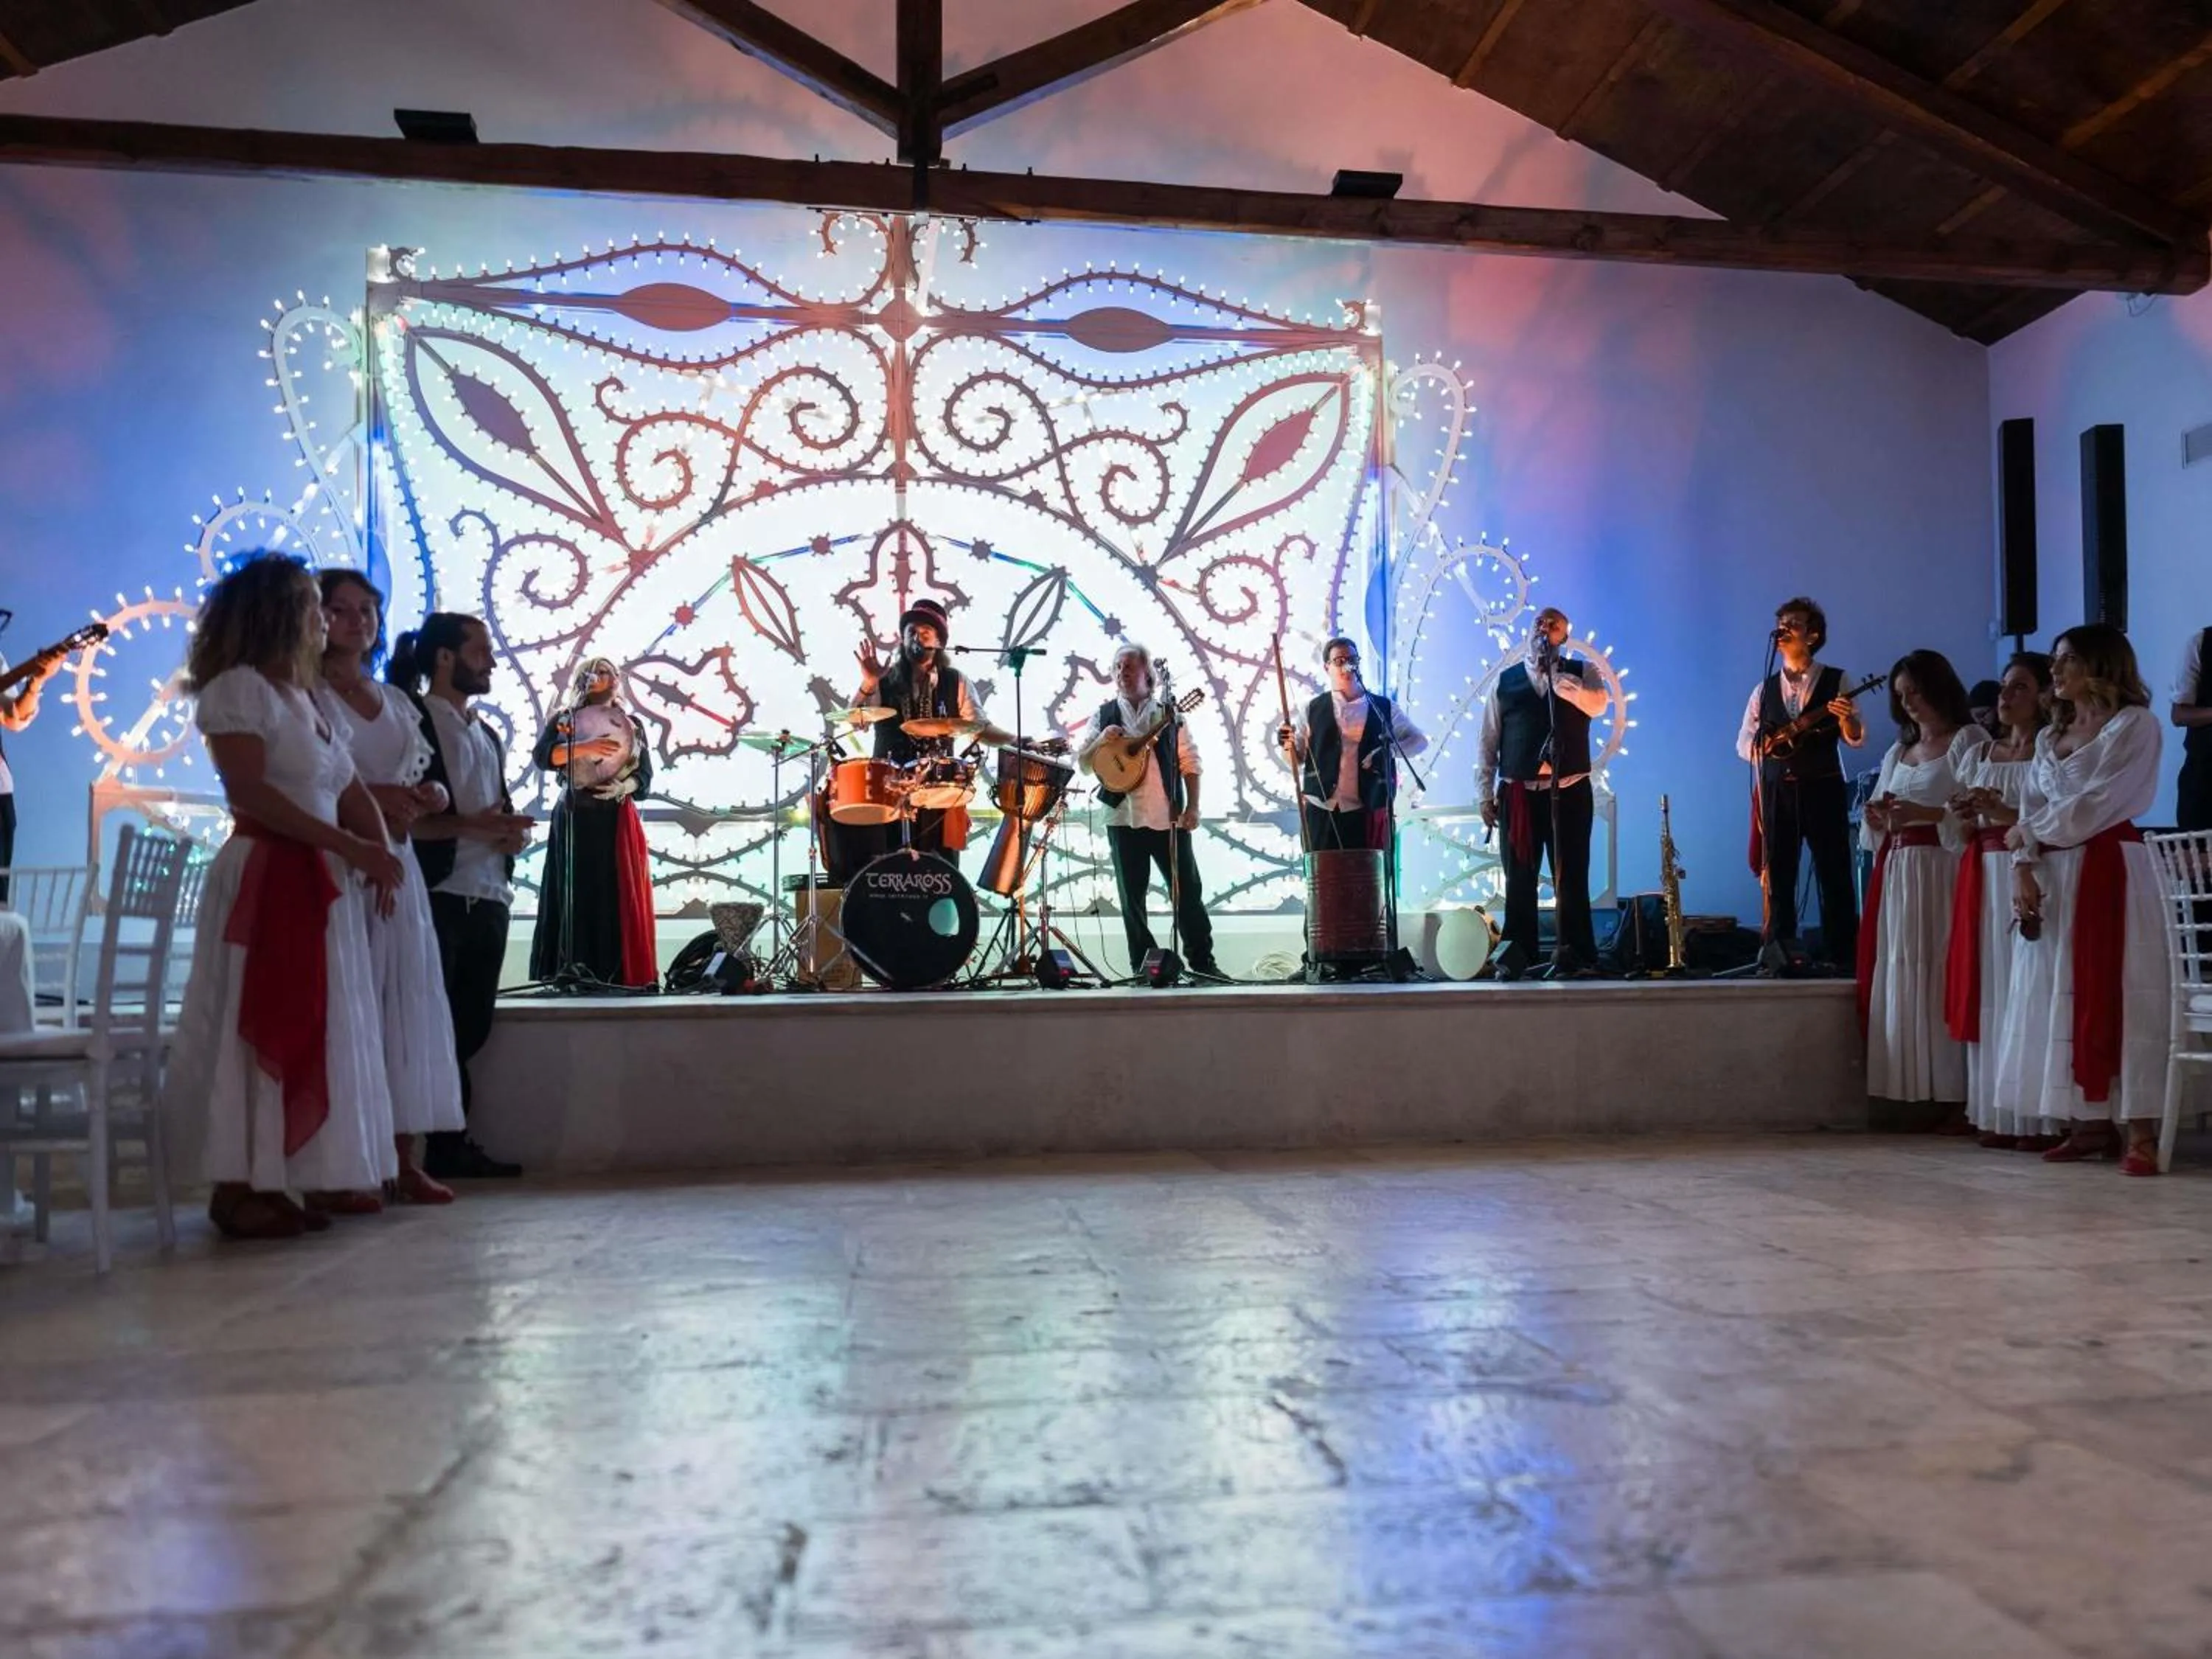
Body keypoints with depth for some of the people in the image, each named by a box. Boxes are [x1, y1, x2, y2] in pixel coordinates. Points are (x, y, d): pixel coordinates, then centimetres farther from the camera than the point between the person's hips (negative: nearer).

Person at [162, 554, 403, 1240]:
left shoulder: (304, 698, 20)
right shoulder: (239, 687, -7)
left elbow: (351, 792, 14)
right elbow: (251, 791, -19)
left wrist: (377, 855, -5)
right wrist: (352, 848, -21)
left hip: (322, 882, 9)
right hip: (265, 879, -9)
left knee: (317, 1032, 9)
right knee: (261, 1033, -6)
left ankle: (306, 1178, 15)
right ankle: (240, 1187, 0)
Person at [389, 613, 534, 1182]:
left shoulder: (487, 734, 21)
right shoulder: (410, 722, -4)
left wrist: (513, 832, 3)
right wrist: (470, 825, -21)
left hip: (490, 897, 8)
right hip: (437, 895, -8)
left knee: (473, 1024, 10)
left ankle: (453, 1143, 17)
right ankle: (438, 1144, 4)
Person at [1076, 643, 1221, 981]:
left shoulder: (1169, 714, 8)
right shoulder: (1105, 714, 11)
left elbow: (1189, 762, 6)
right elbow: (1083, 762, 8)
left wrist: (1192, 807, -3)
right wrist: (1102, 740, -11)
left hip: (1169, 817, -1)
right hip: (1124, 817, 1)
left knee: (1188, 889, 0)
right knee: (1132, 896, 4)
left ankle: (1202, 962, 8)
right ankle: (1143, 966, 11)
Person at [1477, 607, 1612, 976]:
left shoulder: (1581, 672, 8)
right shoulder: (1506, 681, 11)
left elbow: (1597, 704, -14)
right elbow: (1488, 742, 10)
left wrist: (1557, 675, -19)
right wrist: (1484, 793, 4)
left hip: (1569, 792, -1)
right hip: (1519, 794, 1)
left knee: (1571, 877, -1)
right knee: (1519, 880, 3)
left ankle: (1575, 956, 4)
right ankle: (1519, 957, 8)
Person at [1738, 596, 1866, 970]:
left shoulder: (1836, 681, 4)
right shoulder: (1765, 689, 13)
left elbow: (1856, 739, -2)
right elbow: (1743, 743, 11)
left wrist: (1846, 719, -24)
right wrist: (1762, 747, -10)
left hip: (1823, 788, -3)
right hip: (1777, 791, 3)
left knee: (1834, 875, -2)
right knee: (1778, 876, 4)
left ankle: (1842, 956, 2)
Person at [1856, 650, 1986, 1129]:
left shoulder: (1969, 742, 1)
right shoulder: (1898, 752, 21)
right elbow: (1876, 833, 22)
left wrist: (1923, 814, -23)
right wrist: (1877, 820, 0)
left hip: (1941, 874, -7)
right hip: (1895, 874, 7)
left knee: (1940, 979, -10)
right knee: (1894, 981, 3)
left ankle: (1954, 1099, -5)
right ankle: (1904, 1096, 7)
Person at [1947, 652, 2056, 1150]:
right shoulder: (1980, 756, 18)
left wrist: (2004, 813, -18)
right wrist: (1965, 816, -1)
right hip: (1984, 880, 5)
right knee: (1989, 993, 3)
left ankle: (2040, 1118, -4)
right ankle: (1996, 1114, 7)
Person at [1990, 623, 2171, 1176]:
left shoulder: (2135, 725, -3)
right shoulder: (2051, 736, 19)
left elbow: (2097, 805, -12)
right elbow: (2032, 809, 11)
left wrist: (2028, 833, -2)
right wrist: (2023, 868, -4)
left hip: (2111, 872, -7)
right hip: (2054, 877, 7)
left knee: (2119, 996, -10)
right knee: (2065, 997, 4)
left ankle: (2141, 1134, -9)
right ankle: (2090, 1124, 9)